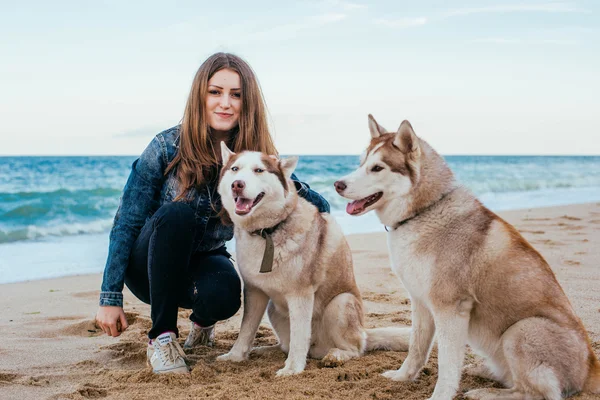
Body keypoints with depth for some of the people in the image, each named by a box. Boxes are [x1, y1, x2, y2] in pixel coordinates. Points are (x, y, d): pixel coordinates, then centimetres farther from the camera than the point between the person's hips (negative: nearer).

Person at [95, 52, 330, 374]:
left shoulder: (259, 156, -9)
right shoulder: (167, 147, -17)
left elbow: (321, 208, -8)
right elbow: (127, 221, -14)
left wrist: (291, 188, -31)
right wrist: (110, 298, -18)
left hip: (201, 264, 2)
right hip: (149, 265, -1)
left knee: (224, 292, -34)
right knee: (177, 213, -33)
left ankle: (202, 321, 5)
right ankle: (161, 337, -21)